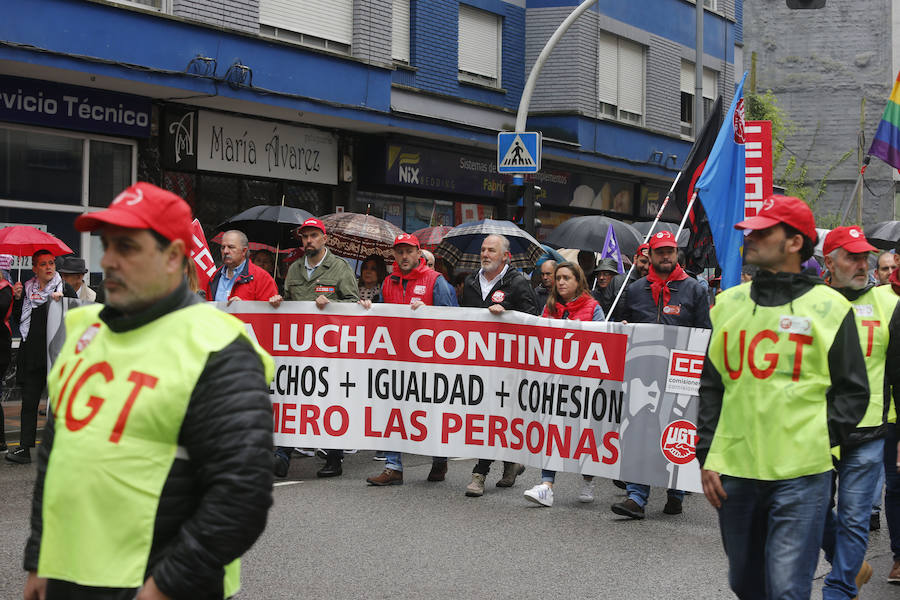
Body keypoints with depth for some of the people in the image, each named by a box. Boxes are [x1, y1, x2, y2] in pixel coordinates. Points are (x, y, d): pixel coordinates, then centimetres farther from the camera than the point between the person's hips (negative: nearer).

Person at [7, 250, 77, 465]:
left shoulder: (64, 288, 0)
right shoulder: (27, 289, 10)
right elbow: (18, 319, 10)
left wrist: (60, 301, -15)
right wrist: (18, 299, -4)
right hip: (31, 354, 3)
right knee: (29, 401, 1)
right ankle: (24, 448, 1)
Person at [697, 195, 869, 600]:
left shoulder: (828, 307, 0)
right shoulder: (729, 304, 11)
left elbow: (853, 391, 3)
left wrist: (820, 441, -9)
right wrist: (707, 457, 6)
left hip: (801, 476, -4)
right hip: (733, 472, 4)